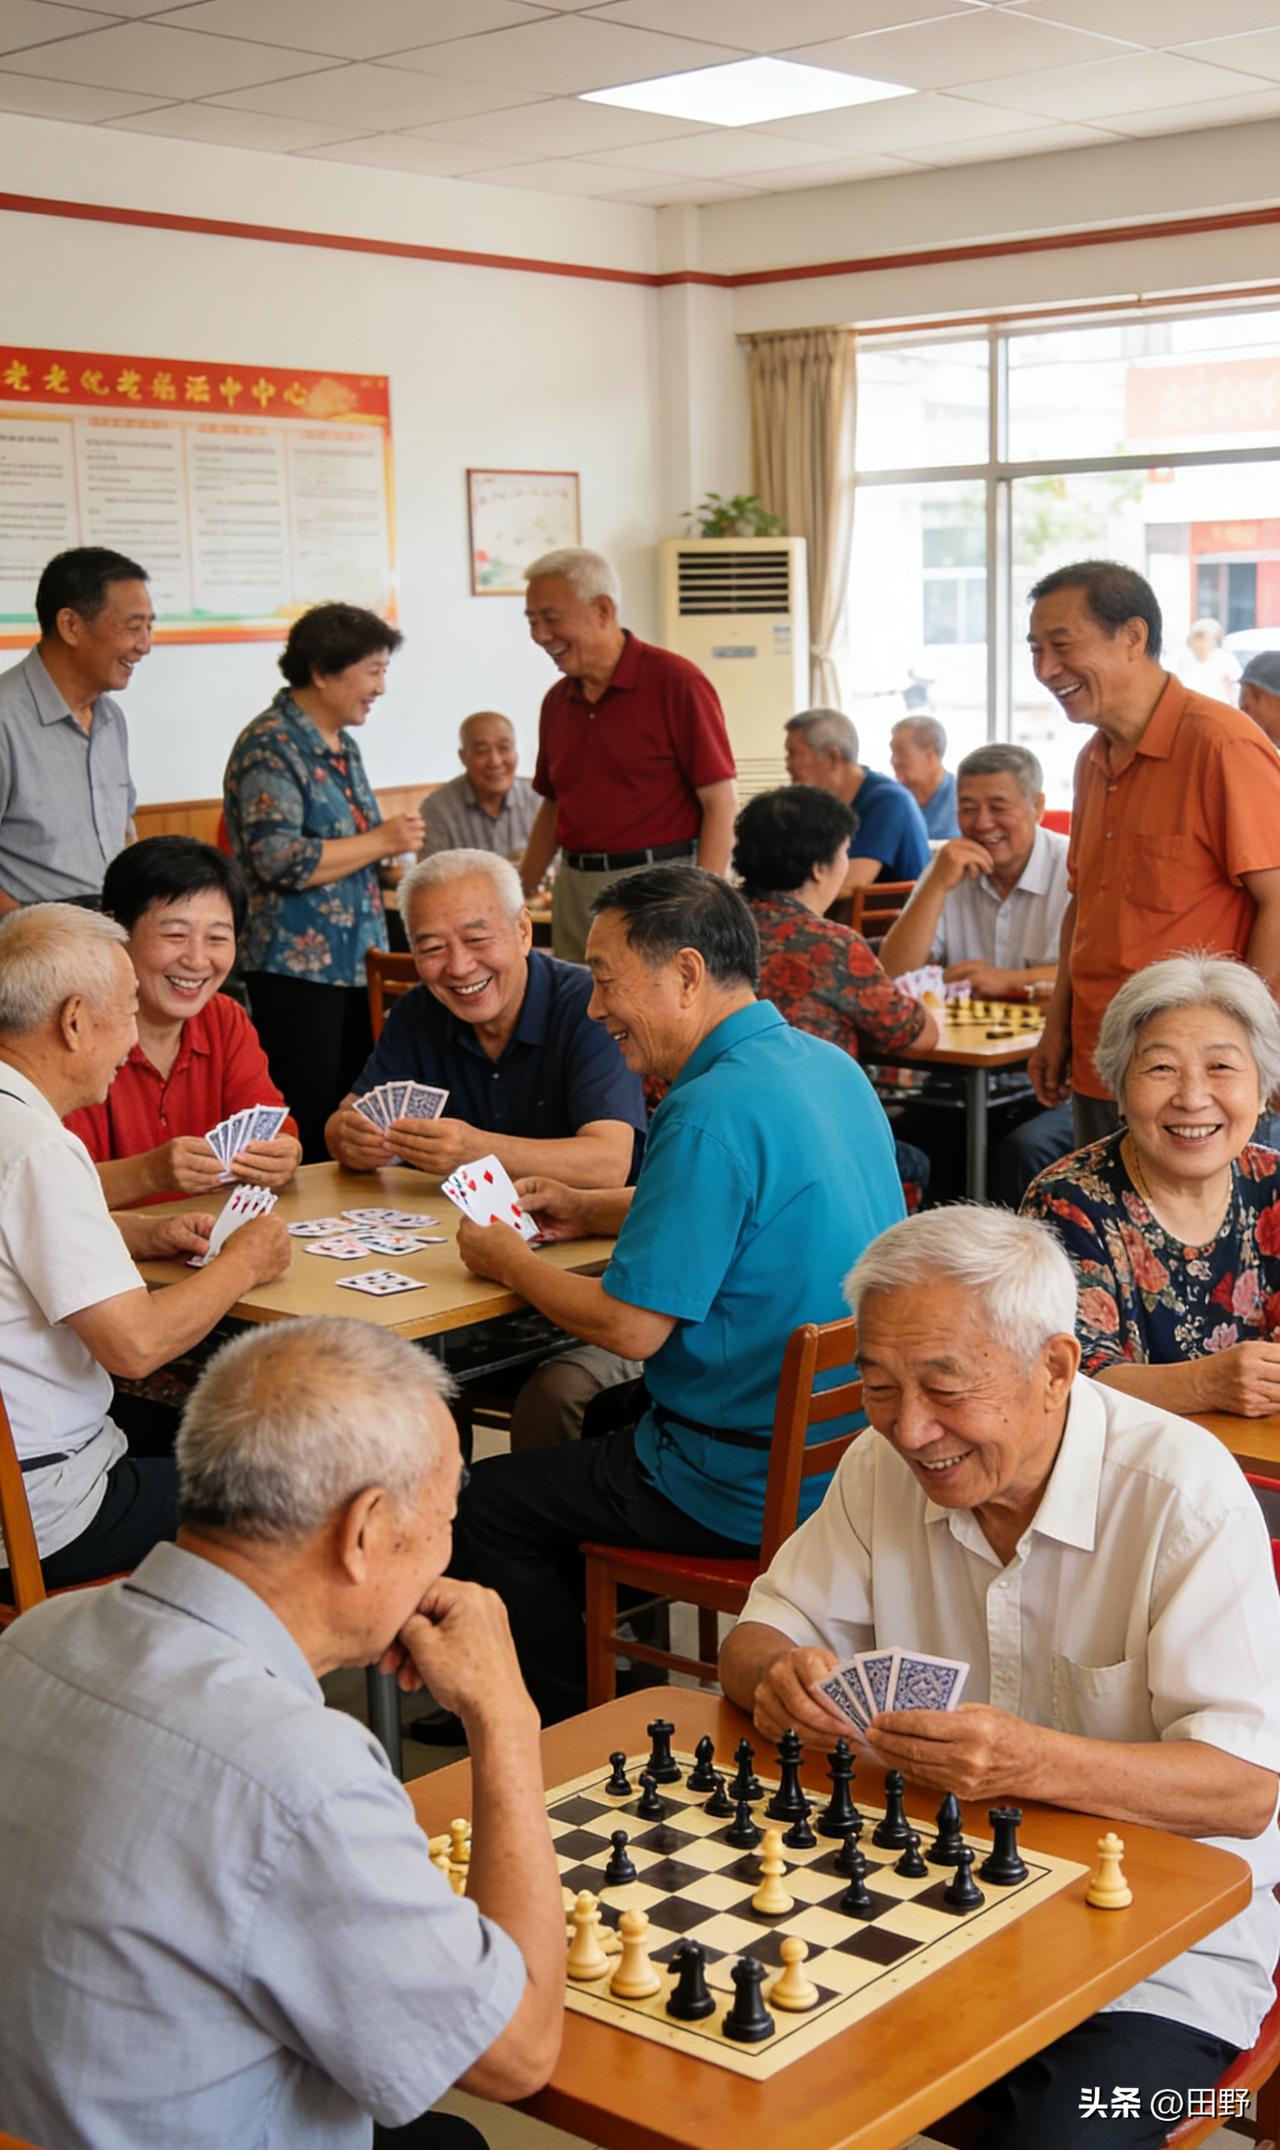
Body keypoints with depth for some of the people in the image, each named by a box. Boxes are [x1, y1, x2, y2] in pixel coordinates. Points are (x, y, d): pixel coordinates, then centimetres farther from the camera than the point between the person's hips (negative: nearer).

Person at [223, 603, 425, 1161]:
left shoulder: (342, 745, 16)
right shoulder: (271, 747, -12)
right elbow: (278, 859, -22)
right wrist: (381, 841, -16)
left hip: (355, 963, 9)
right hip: (296, 967, -9)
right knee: (310, 1129, -8)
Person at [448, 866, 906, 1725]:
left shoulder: (713, 1112, -24)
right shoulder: (829, 1066, 5)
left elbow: (631, 1326, -22)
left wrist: (509, 1261, -5)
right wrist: (590, 1209, 15)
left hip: (758, 1488, -10)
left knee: (489, 1505, 5)